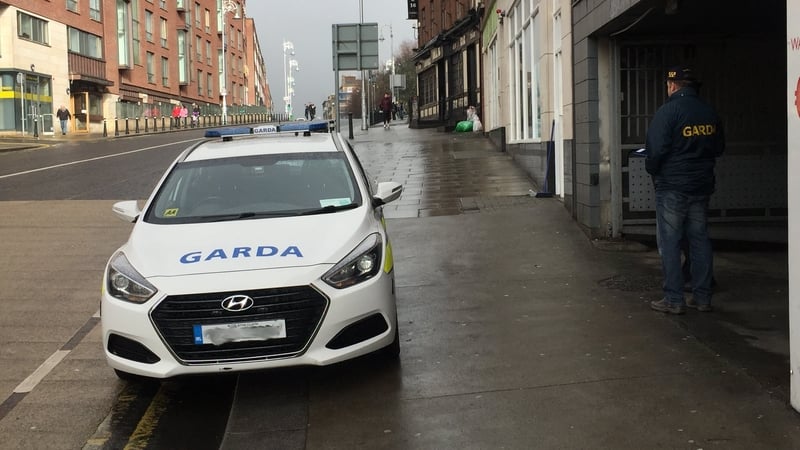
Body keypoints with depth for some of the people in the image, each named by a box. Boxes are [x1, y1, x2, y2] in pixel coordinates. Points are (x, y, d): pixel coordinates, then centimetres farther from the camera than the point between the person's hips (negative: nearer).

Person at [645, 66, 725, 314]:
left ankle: (674, 299, 0)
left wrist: (652, 170, 1)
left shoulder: (667, 111, -13)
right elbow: (719, 148, 14)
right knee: (700, 240, 11)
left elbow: (655, 150, -17)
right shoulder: (710, 112, 6)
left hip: (672, 187, -6)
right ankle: (702, 297, 15)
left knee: (669, 243, 0)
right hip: (702, 186, 6)